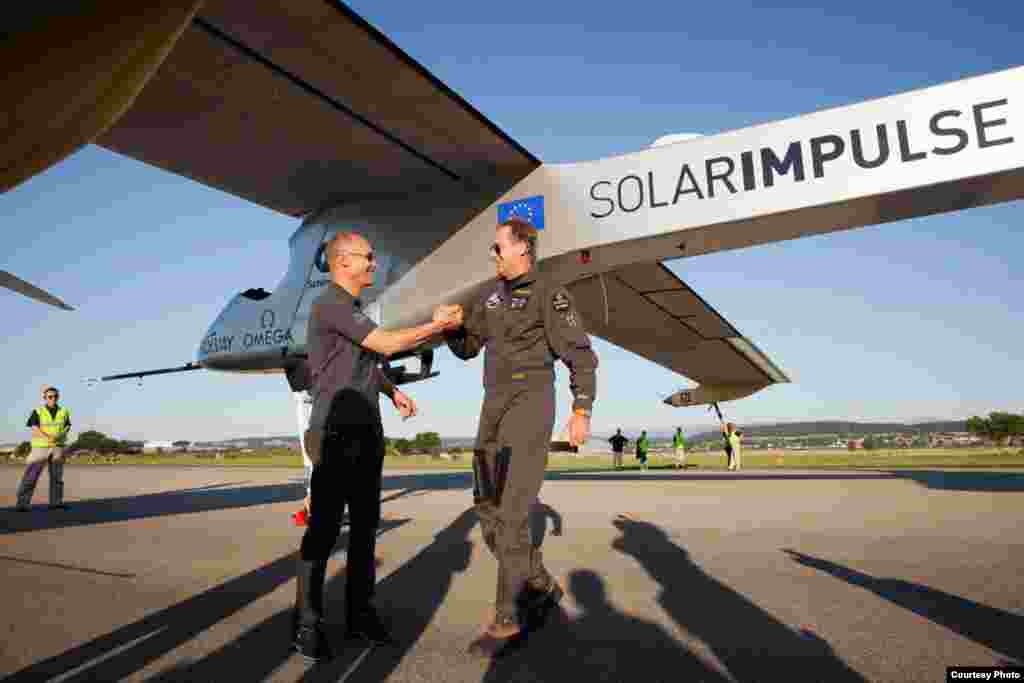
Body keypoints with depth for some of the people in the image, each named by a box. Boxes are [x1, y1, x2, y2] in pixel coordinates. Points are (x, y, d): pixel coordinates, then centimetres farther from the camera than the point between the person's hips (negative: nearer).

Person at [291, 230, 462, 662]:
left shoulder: (355, 310, 19)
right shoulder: (330, 305, -11)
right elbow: (387, 344, -15)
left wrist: (392, 391, 12)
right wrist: (438, 327, -5)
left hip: (367, 433, 9)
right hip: (337, 434, -9)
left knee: (365, 525, 8)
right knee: (324, 527, -4)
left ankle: (359, 614, 16)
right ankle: (307, 623, 6)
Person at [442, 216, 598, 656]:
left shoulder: (548, 294, -5)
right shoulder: (491, 296, 17)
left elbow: (580, 354, -8)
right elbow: (467, 348, 20)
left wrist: (582, 410, -16)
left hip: (530, 403, -8)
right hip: (494, 406, 8)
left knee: (511, 512, -12)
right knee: (487, 507, 5)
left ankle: (509, 617, -2)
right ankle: (541, 588, 19)